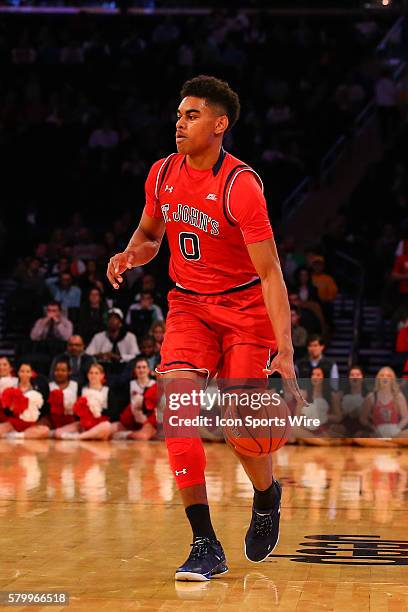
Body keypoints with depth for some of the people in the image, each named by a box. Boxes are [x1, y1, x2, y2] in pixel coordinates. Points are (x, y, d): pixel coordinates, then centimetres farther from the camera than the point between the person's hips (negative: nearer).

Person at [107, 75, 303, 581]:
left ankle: (266, 496, 31)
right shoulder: (163, 174, -1)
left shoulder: (241, 185, -20)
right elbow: (149, 233, 19)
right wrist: (131, 254, -6)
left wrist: (285, 351, -29)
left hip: (246, 308, -4)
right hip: (188, 305, 5)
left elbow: (270, 273, -22)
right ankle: (206, 547, -13)